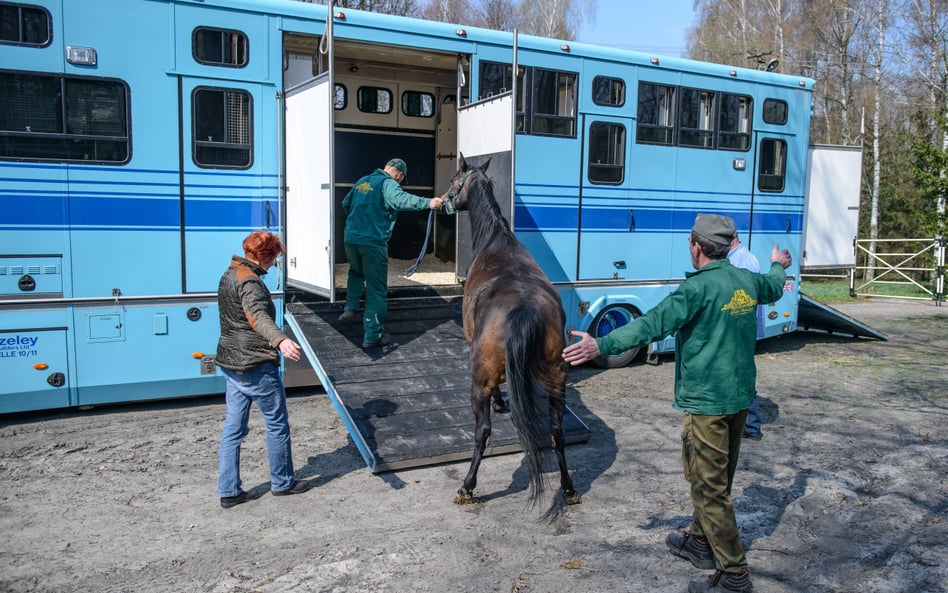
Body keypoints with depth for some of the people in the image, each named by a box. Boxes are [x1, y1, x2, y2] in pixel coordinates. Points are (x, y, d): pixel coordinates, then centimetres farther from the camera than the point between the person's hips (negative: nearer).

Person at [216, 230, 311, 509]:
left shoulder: (229, 275, 12)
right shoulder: (250, 281, -19)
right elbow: (258, 316, -38)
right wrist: (280, 340, -55)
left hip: (231, 364, 10)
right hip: (256, 365, -9)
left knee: (233, 428, 11)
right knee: (277, 424, 7)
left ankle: (229, 491, 16)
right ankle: (282, 482, 20)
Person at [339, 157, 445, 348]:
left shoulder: (362, 181, 17)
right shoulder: (388, 184, -8)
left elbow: (346, 203, 31)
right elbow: (401, 199, -30)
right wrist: (428, 203, -41)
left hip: (350, 238, 7)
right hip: (373, 241, -7)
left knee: (356, 272, 36)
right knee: (376, 288, 0)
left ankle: (350, 308, 31)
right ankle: (373, 335, 1)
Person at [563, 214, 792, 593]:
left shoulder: (699, 287, -19)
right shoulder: (748, 281, 6)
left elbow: (654, 324, -28)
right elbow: (774, 289, 30)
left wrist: (602, 345, -31)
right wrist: (778, 265, 53)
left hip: (707, 402, -9)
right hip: (741, 397, 9)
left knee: (708, 486, 1)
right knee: (717, 477, 21)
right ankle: (701, 542, 38)